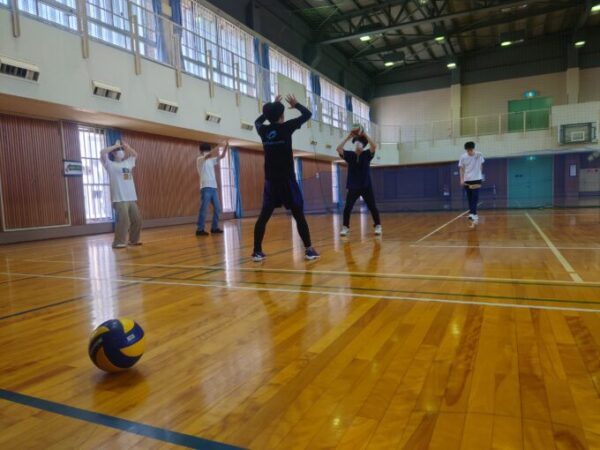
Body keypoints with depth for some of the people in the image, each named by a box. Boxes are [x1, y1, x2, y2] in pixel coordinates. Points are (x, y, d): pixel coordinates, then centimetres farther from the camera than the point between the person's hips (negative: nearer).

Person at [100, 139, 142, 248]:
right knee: (124, 220, -16)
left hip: (132, 198, 7)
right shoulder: (110, 165, 1)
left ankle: (134, 240, 21)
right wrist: (116, 146, -3)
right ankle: (118, 242, -6)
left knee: (137, 219, 7)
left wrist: (126, 146, 21)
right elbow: (102, 152, -14)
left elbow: (135, 154, 35)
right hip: (119, 198, -7)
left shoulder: (127, 163, 18)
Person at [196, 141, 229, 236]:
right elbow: (209, 155, -21)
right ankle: (200, 229, -6)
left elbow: (222, 156, 17)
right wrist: (219, 146, -19)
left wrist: (226, 147, 2)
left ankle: (214, 228, 16)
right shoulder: (200, 160, -3)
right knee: (204, 209, -9)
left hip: (213, 187, 8)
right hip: (206, 187, -8)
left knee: (217, 208, 8)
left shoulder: (211, 160, 18)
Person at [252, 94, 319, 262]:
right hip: (287, 180, -4)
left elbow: (258, 121, 32)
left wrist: (272, 106, 36)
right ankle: (309, 250, 1)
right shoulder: (286, 127, -5)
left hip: (270, 181, 4)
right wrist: (296, 104, 24)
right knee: (299, 215, 1)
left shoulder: (263, 130, 7)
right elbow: (307, 114, 7)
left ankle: (257, 251, 5)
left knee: (263, 216, 5)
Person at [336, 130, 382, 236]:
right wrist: (348, 137, -15)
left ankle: (378, 226, 15)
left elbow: (374, 146, -20)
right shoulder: (349, 155, 1)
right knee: (347, 208, -4)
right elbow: (339, 149, -12)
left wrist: (365, 135, -19)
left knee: (372, 207, 2)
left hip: (366, 186, -1)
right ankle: (345, 227, 9)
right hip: (353, 186, 1)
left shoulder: (367, 154, -1)